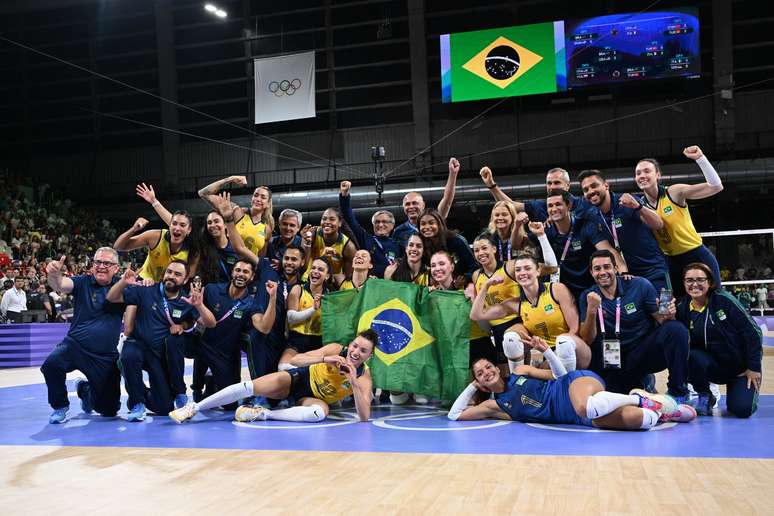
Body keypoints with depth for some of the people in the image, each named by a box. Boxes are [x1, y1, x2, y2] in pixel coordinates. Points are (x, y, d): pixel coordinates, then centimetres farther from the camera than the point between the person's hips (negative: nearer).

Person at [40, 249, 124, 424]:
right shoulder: (83, 282, -2)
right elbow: (61, 285, -20)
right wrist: (54, 275, -43)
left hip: (107, 356, 2)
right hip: (75, 345, -1)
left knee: (109, 410, 5)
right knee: (52, 364, -35)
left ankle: (85, 391, 41)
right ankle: (60, 406, -4)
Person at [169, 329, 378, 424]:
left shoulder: (364, 379, -20)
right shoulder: (336, 349, -18)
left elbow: (364, 417, -32)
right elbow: (295, 360, -23)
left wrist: (354, 383, -41)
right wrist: (325, 359, -40)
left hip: (314, 398, -1)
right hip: (300, 379, 1)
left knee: (320, 412, -39)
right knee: (249, 387, -21)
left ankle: (263, 414, -25)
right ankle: (194, 408, -8)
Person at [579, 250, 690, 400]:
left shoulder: (640, 285, -6)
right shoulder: (587, 297, -2)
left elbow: (660, 320, -2)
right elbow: (587, 340, -10)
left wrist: (667, 316, -26)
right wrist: (591, 310, -25)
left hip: (646, 351, -1)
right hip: (615, 359, 1)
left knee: (676, 329, -27)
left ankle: (678, 392, -16)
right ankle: (637, 384, 6)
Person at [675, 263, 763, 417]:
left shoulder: (723, 299, -15)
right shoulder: (682, 309, -5)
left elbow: (753, 332, -12)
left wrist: (754, 368, -11)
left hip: (741, 366, -2)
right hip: (714, 366, 2)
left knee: (742, 410, -18)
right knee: (692, 357, -31)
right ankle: (705, 397, -2)